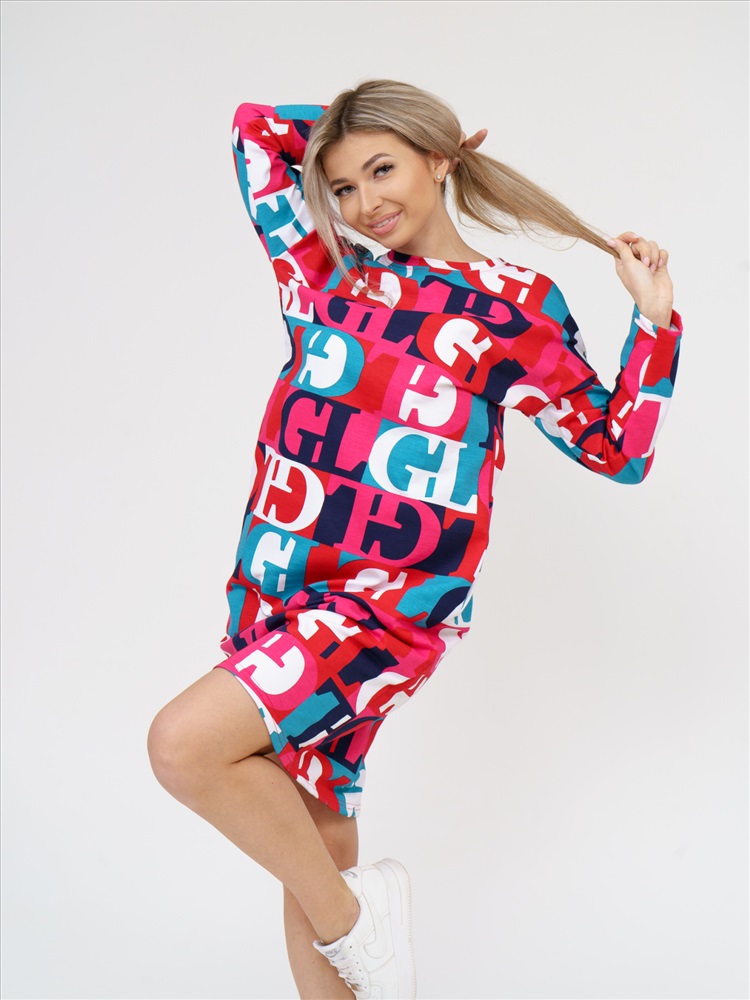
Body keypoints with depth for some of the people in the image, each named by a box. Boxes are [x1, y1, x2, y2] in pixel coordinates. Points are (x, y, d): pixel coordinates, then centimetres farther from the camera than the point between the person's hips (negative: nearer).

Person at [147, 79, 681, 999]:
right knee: (307, 833, 9)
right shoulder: (326, 278, 11)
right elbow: (255, 127, 19)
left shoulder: (515, 307, 2)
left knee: (185, 743, -23)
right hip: (278, 588, 5)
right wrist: (370, 120, 19)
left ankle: (348, 915, -1)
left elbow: (619, 450, 7)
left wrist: (653, 317, 1)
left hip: (391, 602, -5)